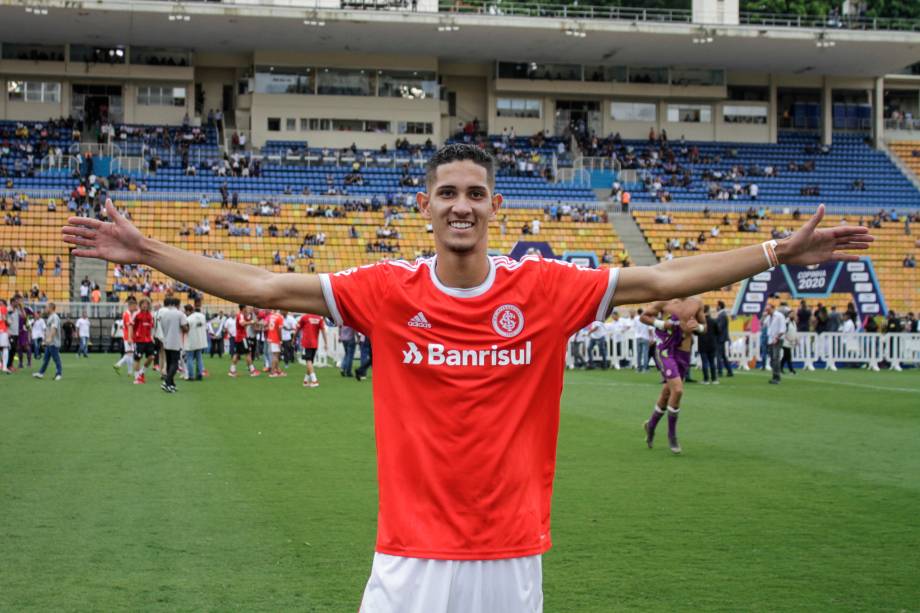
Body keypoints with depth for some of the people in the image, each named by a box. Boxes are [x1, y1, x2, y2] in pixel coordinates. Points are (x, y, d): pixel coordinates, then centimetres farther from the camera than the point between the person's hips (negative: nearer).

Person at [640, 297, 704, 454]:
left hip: (684, 354, 5)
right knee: (677, 389, -19)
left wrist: (697, 327, -8)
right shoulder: (665, 300, -7)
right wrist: (662, 324, -13)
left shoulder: (696, 302, 3)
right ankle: (672, 435, -4)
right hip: (666, 351, -5)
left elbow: (704, 327, 15)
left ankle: (651, 425, 40)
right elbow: (644, 316, 2)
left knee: (667, 393, 16)